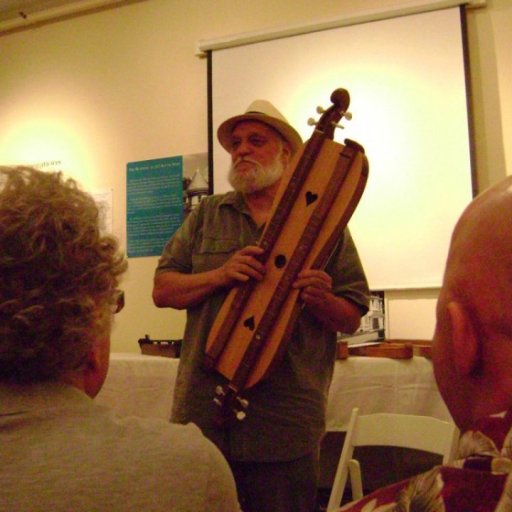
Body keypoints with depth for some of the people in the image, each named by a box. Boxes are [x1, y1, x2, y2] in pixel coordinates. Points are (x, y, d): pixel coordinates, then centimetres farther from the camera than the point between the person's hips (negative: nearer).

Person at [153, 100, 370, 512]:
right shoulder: (207, 215, 10)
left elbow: (352, 320, 3)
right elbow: (162, 290, 4)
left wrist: (321, 299, -20)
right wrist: (220, 275, -13)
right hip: (202, 416, 2)